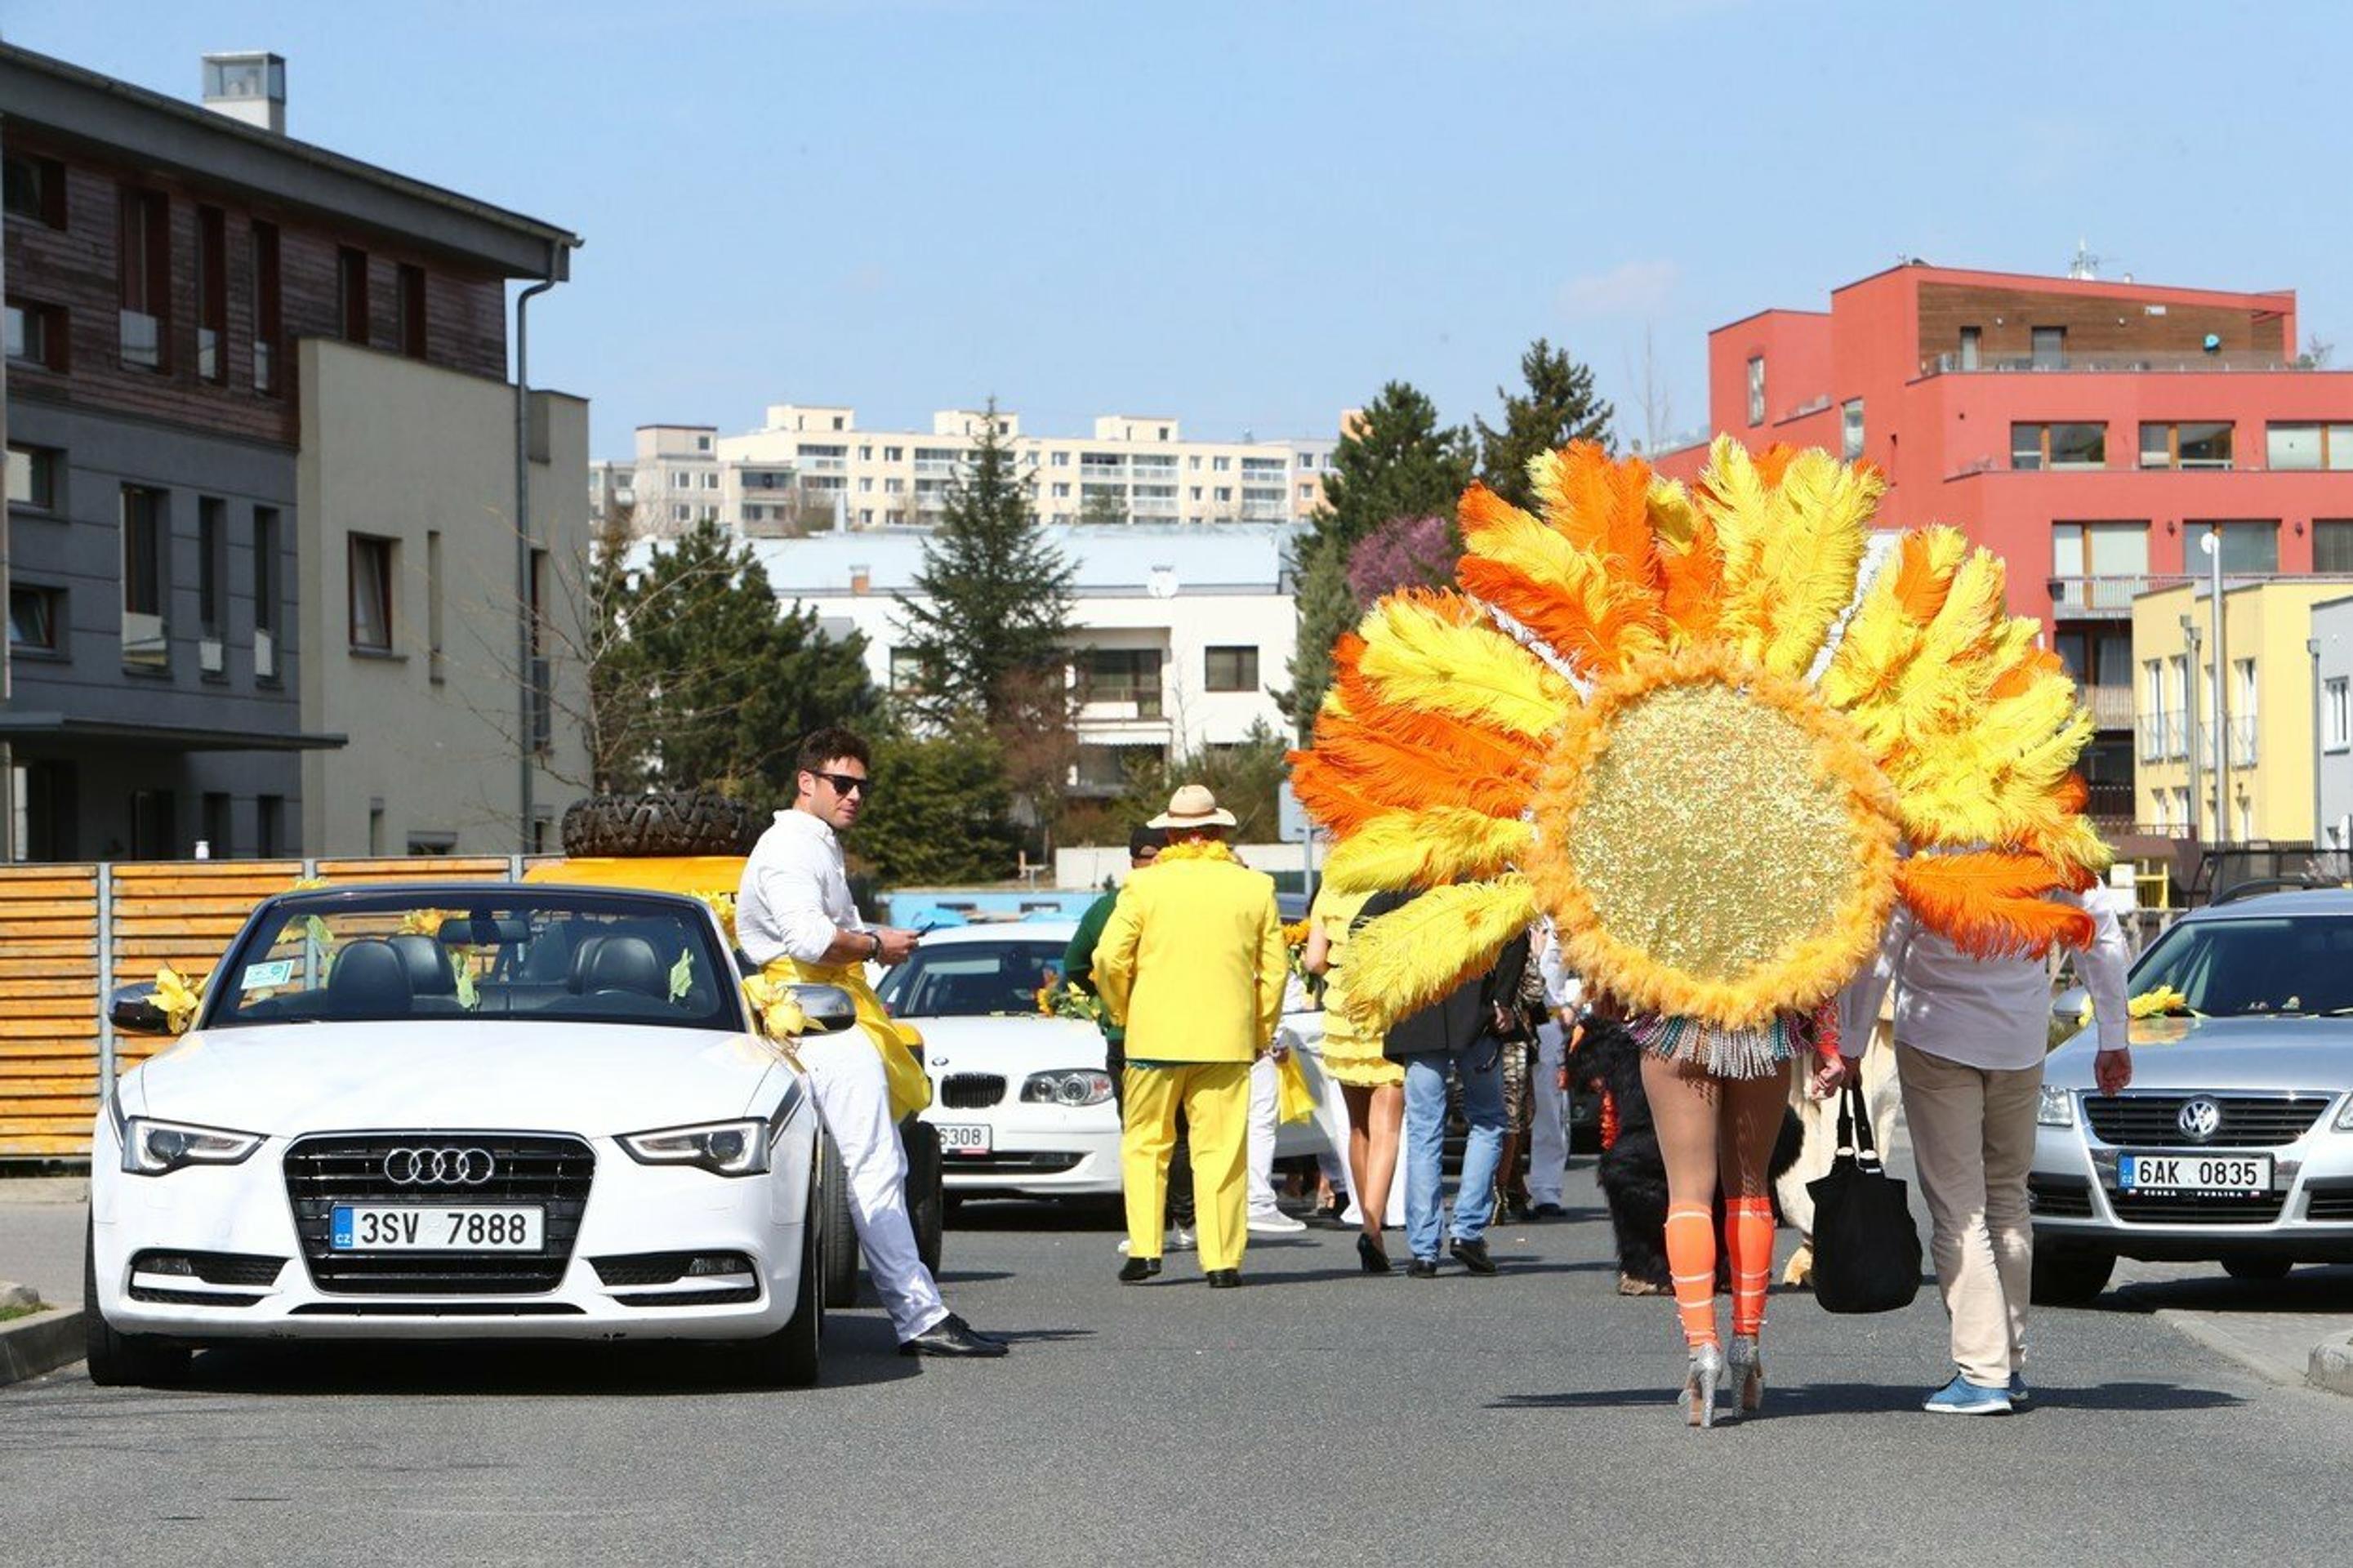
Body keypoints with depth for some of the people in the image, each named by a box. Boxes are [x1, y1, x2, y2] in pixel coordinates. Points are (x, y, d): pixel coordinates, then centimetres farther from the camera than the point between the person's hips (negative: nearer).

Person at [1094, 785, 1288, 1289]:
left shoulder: (1145, 885, -1)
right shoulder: (1255, 887, 4)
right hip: (1227, 1038, 1)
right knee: (1220, 1149, 3)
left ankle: (1144, 1248, 2)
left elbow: (1109, 959, -4)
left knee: (1145, 1144, 11)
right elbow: (1274, 969, 6)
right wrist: (1262, 1034, 17)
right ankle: (1221, 1261, 0)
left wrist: (1124, 1013, 13)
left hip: (1155, 1035, -1)